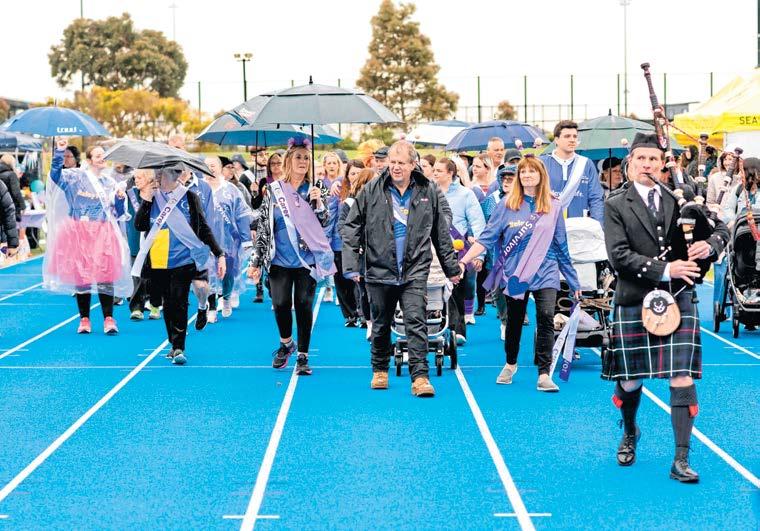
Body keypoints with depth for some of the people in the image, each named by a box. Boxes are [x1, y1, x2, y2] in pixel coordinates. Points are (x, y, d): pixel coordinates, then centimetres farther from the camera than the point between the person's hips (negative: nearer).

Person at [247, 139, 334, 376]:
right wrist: (256, 261, 2)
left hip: (307, 260, 0)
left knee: (304, 305, -2)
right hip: (280, 260, 0)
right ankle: (286, 343, 20)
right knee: (280, 304, -8)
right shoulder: (273, 191, 4)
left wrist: (318, 203, -16)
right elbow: (262, 227, 5)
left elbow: (324, 223, 3)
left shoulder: (314, 190, 6)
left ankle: (303, 356, 9)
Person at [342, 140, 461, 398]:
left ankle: (420, 377, -10)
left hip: (414, 272, -1)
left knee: (416, 323, -10)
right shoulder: (372, 191, -2)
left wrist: (451, 268, 13)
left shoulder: (429, 192, 1)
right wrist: (351, 265, -7)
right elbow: (352, 228, 1)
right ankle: (380, 371, 32)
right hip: (380, 270, 1)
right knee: (381, 325, 14)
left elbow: (442, 233, 10)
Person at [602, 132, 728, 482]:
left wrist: (709, 246, -11)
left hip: (678, 299, 1)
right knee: (629, 379, 10)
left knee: (682, 378, -6)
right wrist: (664, 270, -18)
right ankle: (630, 433, 41)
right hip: (634, 302, -1)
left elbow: (721, 228, 11)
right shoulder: (616, 205, -2)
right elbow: (619, 255, -12)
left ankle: (681, 460, -1)